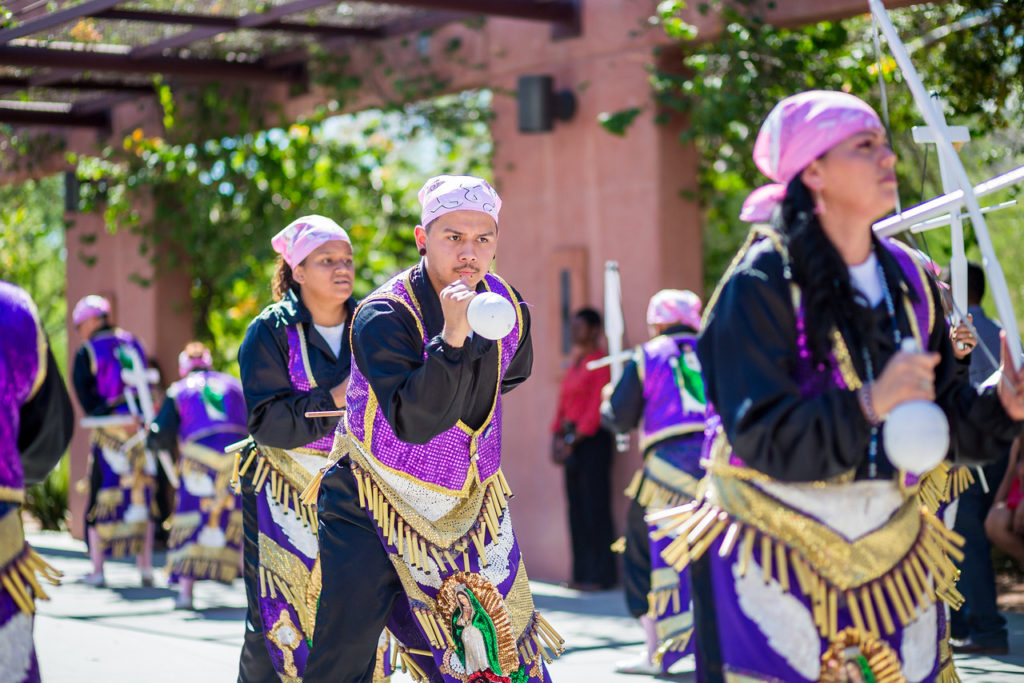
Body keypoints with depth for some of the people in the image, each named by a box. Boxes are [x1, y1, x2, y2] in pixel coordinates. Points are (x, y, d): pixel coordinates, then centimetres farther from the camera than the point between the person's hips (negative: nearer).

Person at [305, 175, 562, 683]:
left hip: (470, 507, 5)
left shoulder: (508, 307, -3)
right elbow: (412, 422, -32)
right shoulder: (383, 315, -21)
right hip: (372, 507, -5)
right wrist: (452, 338, -40)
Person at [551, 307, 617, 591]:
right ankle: (582, 574, 11)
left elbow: (597, 408, -14)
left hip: (591, 440, -8)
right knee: (577, 509, 7)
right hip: (570, 441, 8)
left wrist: (573, 440, -14)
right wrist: (556, 438, 6)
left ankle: (601, 575, -4)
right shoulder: (574, 364, 17)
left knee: (595, 507, -7)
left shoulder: (600, 362, -9)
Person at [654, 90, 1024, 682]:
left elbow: (946, 416, 9)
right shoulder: (763, 284, -12)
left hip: (890, 554, 5)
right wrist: (869, 405, -29)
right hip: (775, 557, -5)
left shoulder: (907, 278, 7)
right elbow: (760, 437, -19)